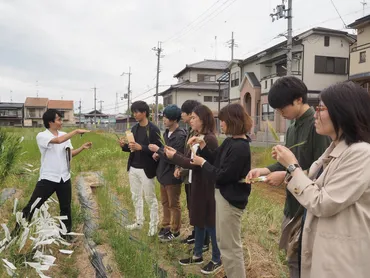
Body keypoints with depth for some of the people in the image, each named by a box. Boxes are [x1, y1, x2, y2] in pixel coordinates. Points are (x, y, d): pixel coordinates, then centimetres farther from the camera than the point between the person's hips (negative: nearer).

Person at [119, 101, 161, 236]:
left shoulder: (153, 129, -13)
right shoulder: (134, 128, 9)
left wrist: (141, 147, -28)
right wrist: (124, 145, -6)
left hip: (146, 169, -7)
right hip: (133, 168, 7)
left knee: (150, 198, 4)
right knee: (136, 197, 16)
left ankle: (153, 226, 17)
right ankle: (139, 222, 30)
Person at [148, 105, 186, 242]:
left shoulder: (180, 136, -22)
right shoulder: (167, 133, 6)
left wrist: (158, 150, -18)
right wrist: (159, 154, -2)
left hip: (173, 176, -8)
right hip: (164, 173, 8)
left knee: (174, 205, 8)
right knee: (165, 202, 20)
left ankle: (175, 231, 23)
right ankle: (166, 226, 36)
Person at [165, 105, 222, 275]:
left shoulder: (209, 139, -20)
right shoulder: (198, 137, 11)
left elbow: (196, 164, -22)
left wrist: (175, 157, -15)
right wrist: (176, 154, 0)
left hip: (207, 186, -9)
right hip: (197, 184, 9)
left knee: (210, 223, 4)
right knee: (198, 221, 18)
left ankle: (217, 260, 20)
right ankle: (198, 255, 33)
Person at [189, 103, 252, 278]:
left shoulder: (240, 147, -23)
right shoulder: (230, 141, 7)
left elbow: (222, 175, -23)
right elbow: (216, 161, 11)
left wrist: (202, 163, -11)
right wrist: (202, 145, 1)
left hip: (231, 199, -11)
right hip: (224, 195, 11)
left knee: (230, 246, 3)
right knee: (223, 242, 23)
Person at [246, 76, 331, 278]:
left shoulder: (317, 126, -18)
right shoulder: (293, 128, 12)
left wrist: (286, 176, -20)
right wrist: (264, 170, -1)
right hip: (292, 205, 9)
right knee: (294, 260, 20)